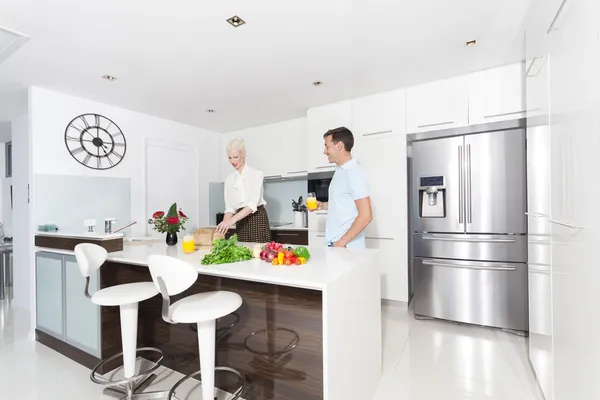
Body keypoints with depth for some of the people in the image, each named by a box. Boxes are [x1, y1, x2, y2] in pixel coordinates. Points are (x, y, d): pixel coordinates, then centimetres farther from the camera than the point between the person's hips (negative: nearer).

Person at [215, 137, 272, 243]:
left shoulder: (256, 174, -8)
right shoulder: (229, 180, 9)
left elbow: (253, 203, -19)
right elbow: (230, 207, 7)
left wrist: (232, 220, -29)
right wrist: (223, 225, -10)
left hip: (257, 219, -4)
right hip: (241, 222, 5)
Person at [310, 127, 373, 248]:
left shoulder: (353, 172, -16)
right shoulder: (340, 171, 9)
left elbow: (366, 216, -20)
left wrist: (342, 242, -18)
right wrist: (322, 205, 7)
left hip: (347, 247, -8)